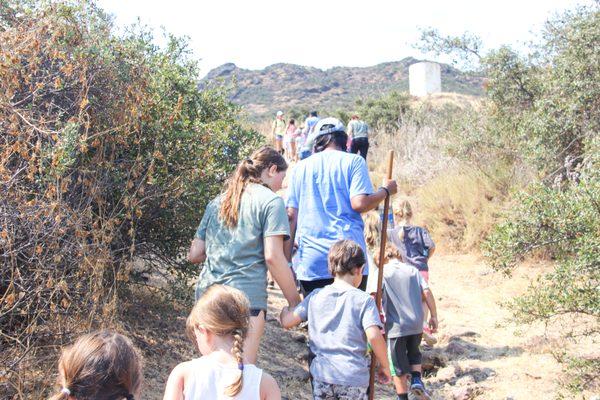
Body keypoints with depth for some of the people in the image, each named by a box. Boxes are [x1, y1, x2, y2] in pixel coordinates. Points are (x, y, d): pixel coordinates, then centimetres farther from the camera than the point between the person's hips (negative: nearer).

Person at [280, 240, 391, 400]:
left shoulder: (315, 296, 5)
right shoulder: (364, 300, -4)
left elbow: (286, 322, 5)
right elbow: (374, 336, -14)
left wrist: (285, 308, 27)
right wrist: (385, 366, 0)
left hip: (322, 375, 3)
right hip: (354, 378, -2)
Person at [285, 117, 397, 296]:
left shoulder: (301, 167, 11)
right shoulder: (353, 161, 2)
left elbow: (291, 216, 8)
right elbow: (359, 203, -11)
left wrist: (286, 261, 12)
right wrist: (385, 190, 7)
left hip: (310, 262, 3)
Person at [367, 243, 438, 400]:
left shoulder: (382, 272, -2)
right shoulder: (413, 270, 8)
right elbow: (427, 293, 2)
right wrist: (434, 316, 8)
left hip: (396, 326, -4)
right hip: (416, 323, 4)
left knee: (398, 364, 11)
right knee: (414, 354, 28)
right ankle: (416, 380, 7)